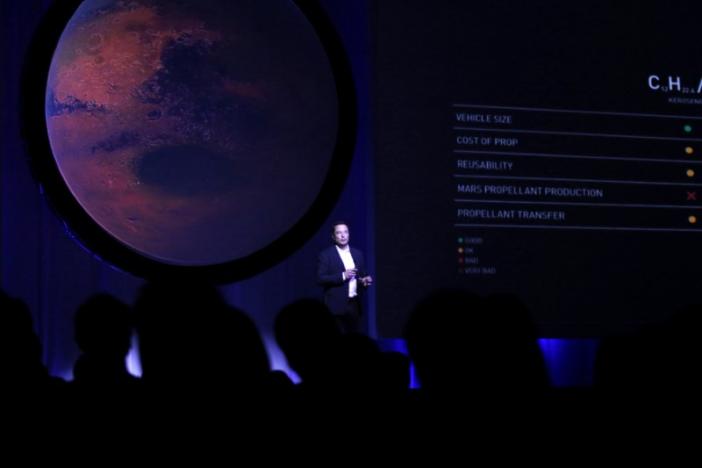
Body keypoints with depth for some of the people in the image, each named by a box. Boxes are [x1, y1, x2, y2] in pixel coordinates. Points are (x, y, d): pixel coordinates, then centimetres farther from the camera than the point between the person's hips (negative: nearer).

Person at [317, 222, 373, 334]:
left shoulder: (358, 254, 14)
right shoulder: (326, 255, -2)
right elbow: (320, 279, -9)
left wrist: (365, 281, -3)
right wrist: (342, 276, -17)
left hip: (355, 304, 5)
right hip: (337, 305, -5)